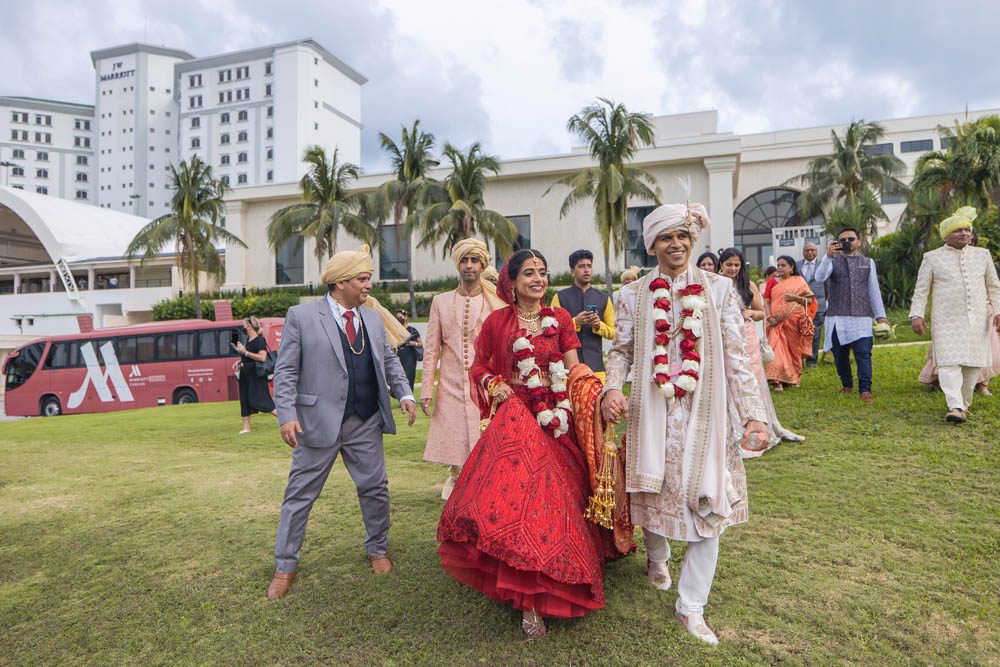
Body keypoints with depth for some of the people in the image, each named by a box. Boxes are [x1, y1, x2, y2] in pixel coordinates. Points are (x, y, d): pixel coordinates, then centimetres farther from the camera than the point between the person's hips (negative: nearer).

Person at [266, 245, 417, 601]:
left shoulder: (374, 318, 10)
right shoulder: (301, 315, -5)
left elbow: (389, 361, 15)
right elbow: (286, 370, -6)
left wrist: (404, 394, 1)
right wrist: (287, 415, -15)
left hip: (366, 424, 4)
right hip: (319, 421, -4)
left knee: (375, 488, 12)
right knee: (300, 494, 7)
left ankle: (378, 550, 35)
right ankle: (285, 567, 24)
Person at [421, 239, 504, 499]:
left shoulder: (496, 303, 4)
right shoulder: (441, 302, 9)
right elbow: (431, 349, 8)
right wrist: (426, 390, 3)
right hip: (451, 387, 2)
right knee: (453, 440, 4)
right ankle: (455, 476, 28)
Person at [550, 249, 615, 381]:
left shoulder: (603, 298, 14)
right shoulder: (560, 297, 6)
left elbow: (613, 332, 14)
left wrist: (599, 325, -7)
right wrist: (575, 322, -13)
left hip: (596, 365, 2)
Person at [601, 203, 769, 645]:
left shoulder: (719, 289, 1)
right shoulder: (633, 295, 3)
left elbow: (736, 356, -1)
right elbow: (621, 351, 6)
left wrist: (754, 413, -7)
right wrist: (612, 389, -14)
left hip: (705, 413, 0)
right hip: (652, 412, 0)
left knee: (707, 503, 2)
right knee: (653, 492, 12)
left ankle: (691, 605, 20)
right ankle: (657, 560, 47)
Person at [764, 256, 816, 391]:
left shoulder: (799, 281, 5)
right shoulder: (773, 282, 9)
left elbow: (810, 300, 1)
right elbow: (767, 301, 4)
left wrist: (795, 297, -16)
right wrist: (770, 317, -11)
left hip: (794, 322, 0)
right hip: (777, 322, 1)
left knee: (793, 349, 8)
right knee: (777, 349, -10)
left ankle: (793, 378, 23)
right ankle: (777, 380, -14)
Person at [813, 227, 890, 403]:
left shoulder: (868, 262, 15)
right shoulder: (832, 261, 9)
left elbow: (874, 290, 16)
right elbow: (819, 278, -12)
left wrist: (880, 315, 12)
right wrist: (828, 256, -25)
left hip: (862, 317, 0)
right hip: (837, 318, 0)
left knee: (863, 354, -10)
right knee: (840, 355, 6)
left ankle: (865, 390, -6)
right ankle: (847, 385, 24)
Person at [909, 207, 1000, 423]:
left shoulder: (982, 255, 12)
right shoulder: (932, 258, 3)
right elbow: (921, 289, 2)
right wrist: (916, 315, -8)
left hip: (977, 320, 4)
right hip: (946, 321, -3)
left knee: (974, 364, 5)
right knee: (949, 362, -13)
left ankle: (964, 404, 20)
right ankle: (955, 407, -18)